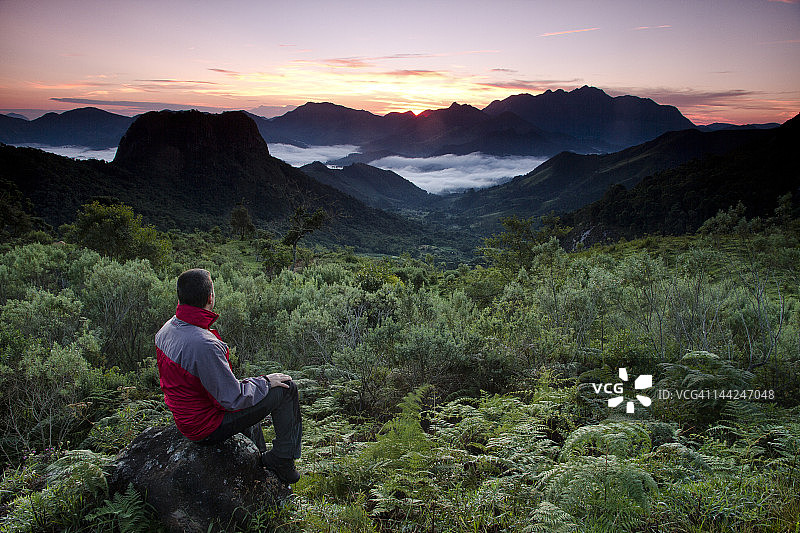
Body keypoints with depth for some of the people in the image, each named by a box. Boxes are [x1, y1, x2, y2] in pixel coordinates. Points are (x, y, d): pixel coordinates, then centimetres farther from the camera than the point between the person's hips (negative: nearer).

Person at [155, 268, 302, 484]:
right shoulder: (204, 344, -34)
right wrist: (265, 381, -11)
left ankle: (259, 463, 50)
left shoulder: (166, 330, -4)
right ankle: (282, 462, 11)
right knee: (286, 387, -5)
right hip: (209, 428, -9)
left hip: (185, 420, 10)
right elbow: (233, 399, -28)